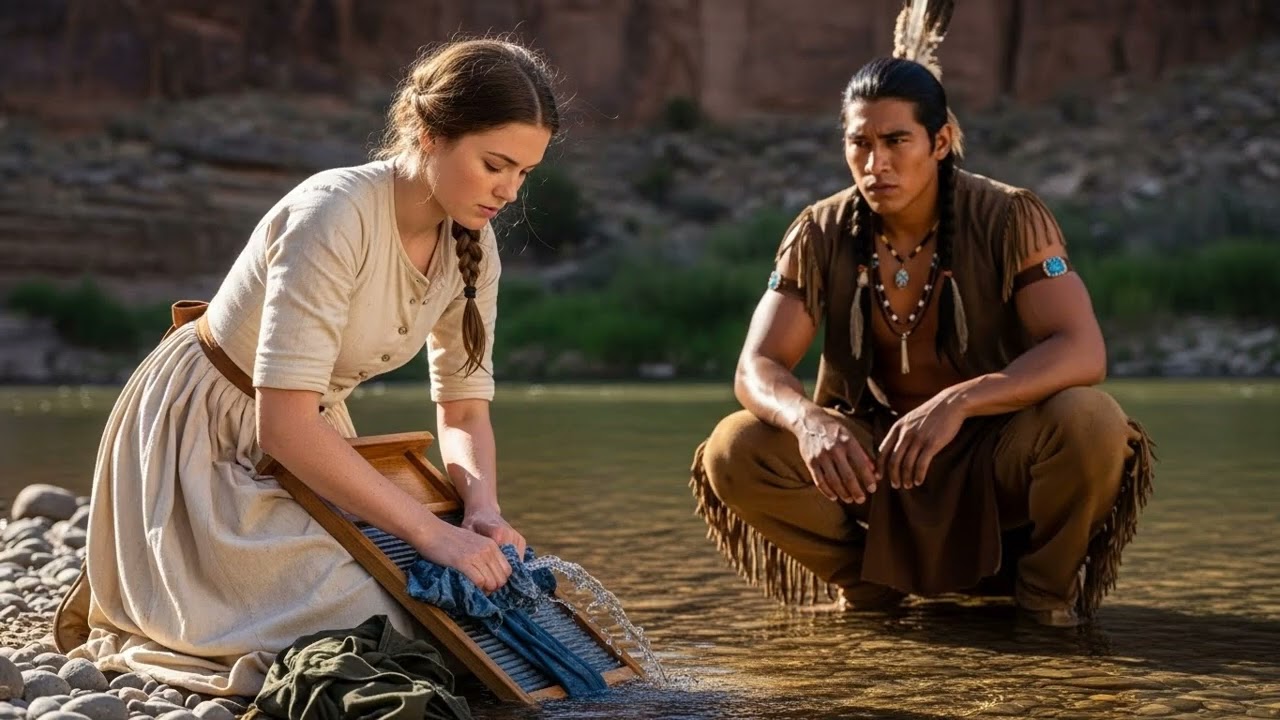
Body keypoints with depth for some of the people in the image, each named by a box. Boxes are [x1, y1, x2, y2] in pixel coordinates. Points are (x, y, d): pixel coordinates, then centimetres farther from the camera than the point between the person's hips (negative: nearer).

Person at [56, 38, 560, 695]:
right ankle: (126, 616, 5)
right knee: (367, 625, -19)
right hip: (203, 441, -8)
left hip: (306, 436, 8)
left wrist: (483, 509, -21)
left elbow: (465, 408, 0)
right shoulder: (334, 215, -31)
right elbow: (284, 422, -34)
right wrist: (429, 530, -34)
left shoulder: (472, 245, -7)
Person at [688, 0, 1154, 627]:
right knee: (734, 452, -23)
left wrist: (957, 403, -42)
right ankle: (867, 578, 4)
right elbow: (757, 369, -13)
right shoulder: (820, 236, -7)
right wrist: (807, 421, -38)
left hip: (993, 461, -2)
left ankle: (1045, 585, -2)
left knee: (1088, 422, -34)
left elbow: (1082, 353, -26)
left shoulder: (1010, 220, -14)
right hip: (868, 462, 2)